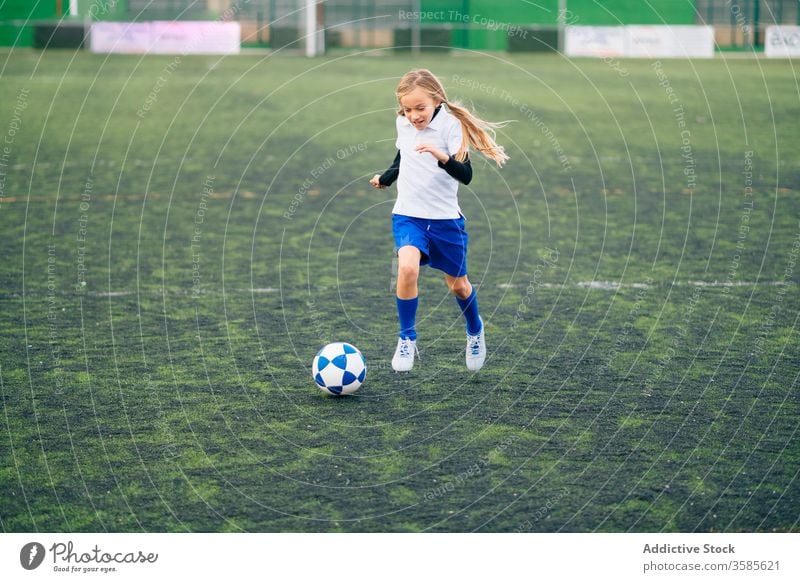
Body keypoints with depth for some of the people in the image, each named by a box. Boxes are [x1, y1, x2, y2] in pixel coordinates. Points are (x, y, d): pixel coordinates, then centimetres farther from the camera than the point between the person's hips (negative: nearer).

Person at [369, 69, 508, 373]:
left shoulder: (450, 125, -15)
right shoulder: (403, 124, 0)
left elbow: (466, 175, -23)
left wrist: (443, 156, -39)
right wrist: (385, 178, 33)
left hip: (445, 218, -2)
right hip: (408, 216, 2)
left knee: (458, 284, 12)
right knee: (407, 269, -24)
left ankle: (475, 331, 43)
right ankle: (407, 339, -8)